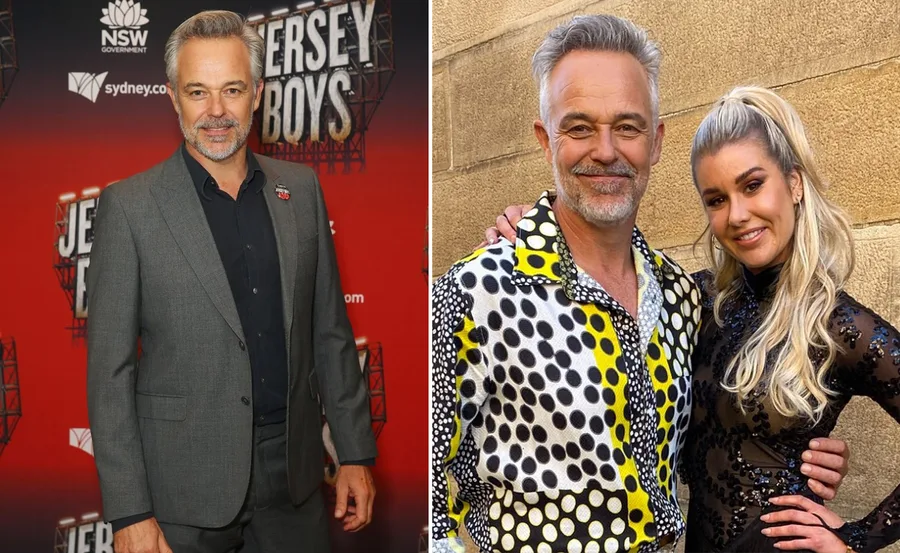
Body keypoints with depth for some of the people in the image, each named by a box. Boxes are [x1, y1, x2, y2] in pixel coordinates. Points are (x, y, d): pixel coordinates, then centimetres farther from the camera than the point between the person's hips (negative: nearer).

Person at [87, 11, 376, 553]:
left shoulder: (301, 189, 3)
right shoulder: (130, 206, -8)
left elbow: (330, 333, 7)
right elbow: (110, 371, -8)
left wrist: (356, 452, 6)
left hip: (294, 478, 3)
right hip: (184, 491, -3)